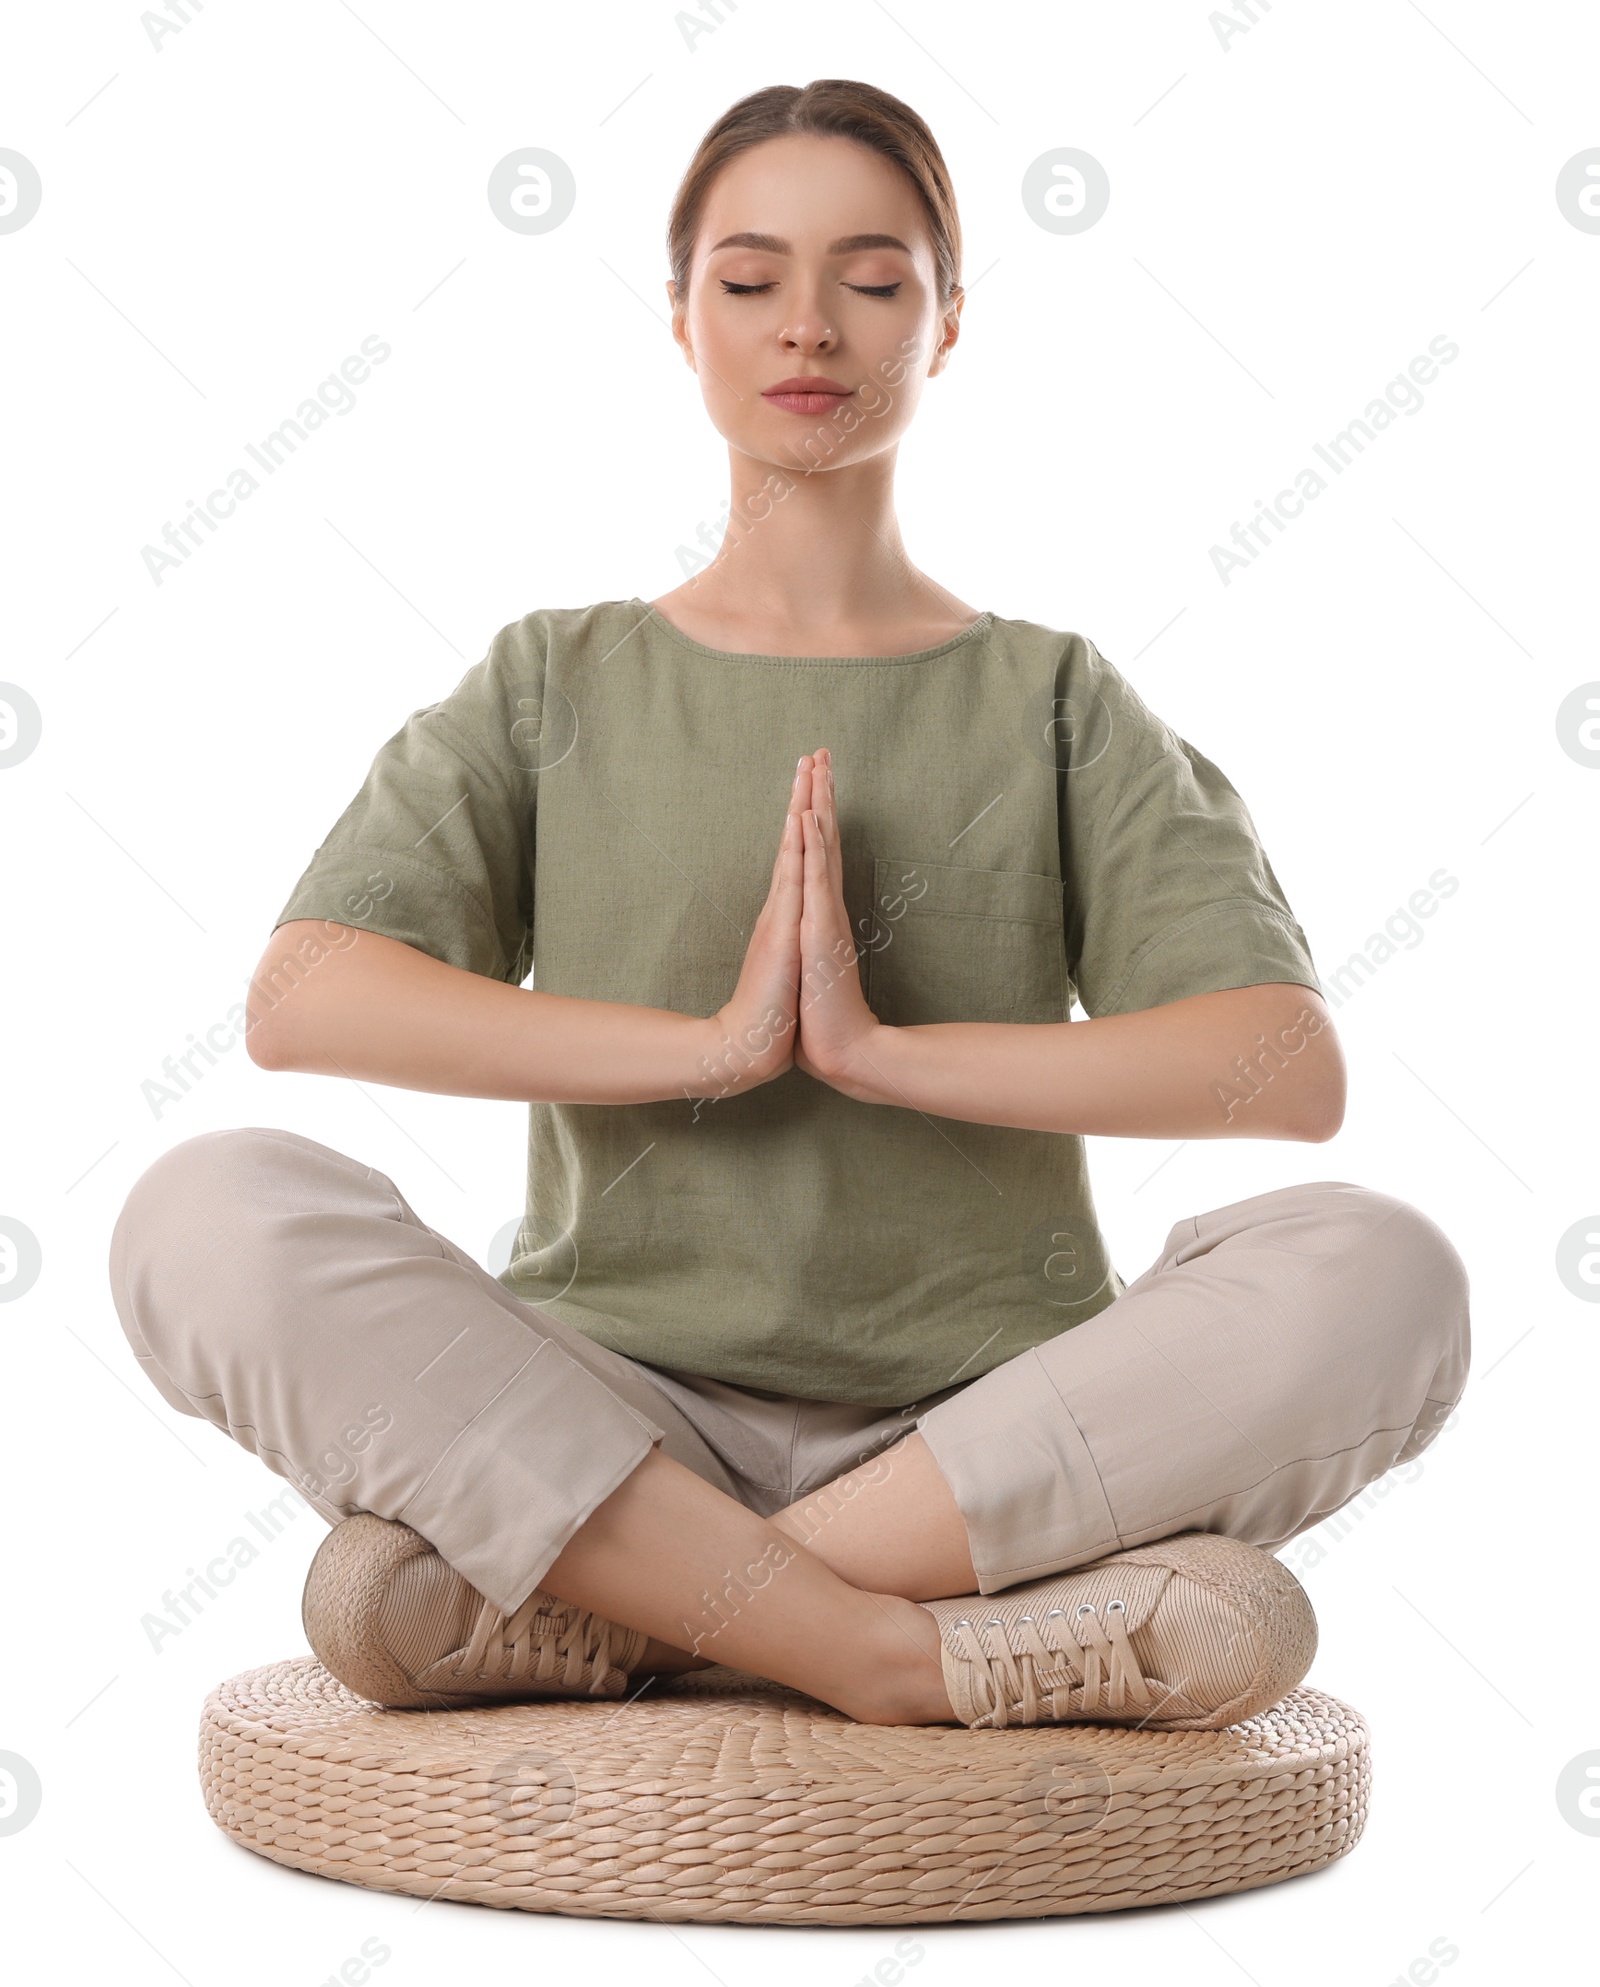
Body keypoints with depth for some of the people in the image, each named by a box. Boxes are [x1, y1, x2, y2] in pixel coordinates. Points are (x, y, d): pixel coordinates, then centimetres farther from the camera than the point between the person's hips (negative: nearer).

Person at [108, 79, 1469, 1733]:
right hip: (615, 1422, 0)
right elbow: (301, 996, -5)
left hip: (987, 1437, 1)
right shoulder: (555, 686, 13)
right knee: (205, 1213, -25)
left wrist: (880, 1046, -13)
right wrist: (715, 1039, -14)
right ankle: (889, 1650, -28)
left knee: (1373, 1273, -28)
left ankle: (589, 1620, -25)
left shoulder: (1055, 704, 12)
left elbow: (1291, 1068, -4)